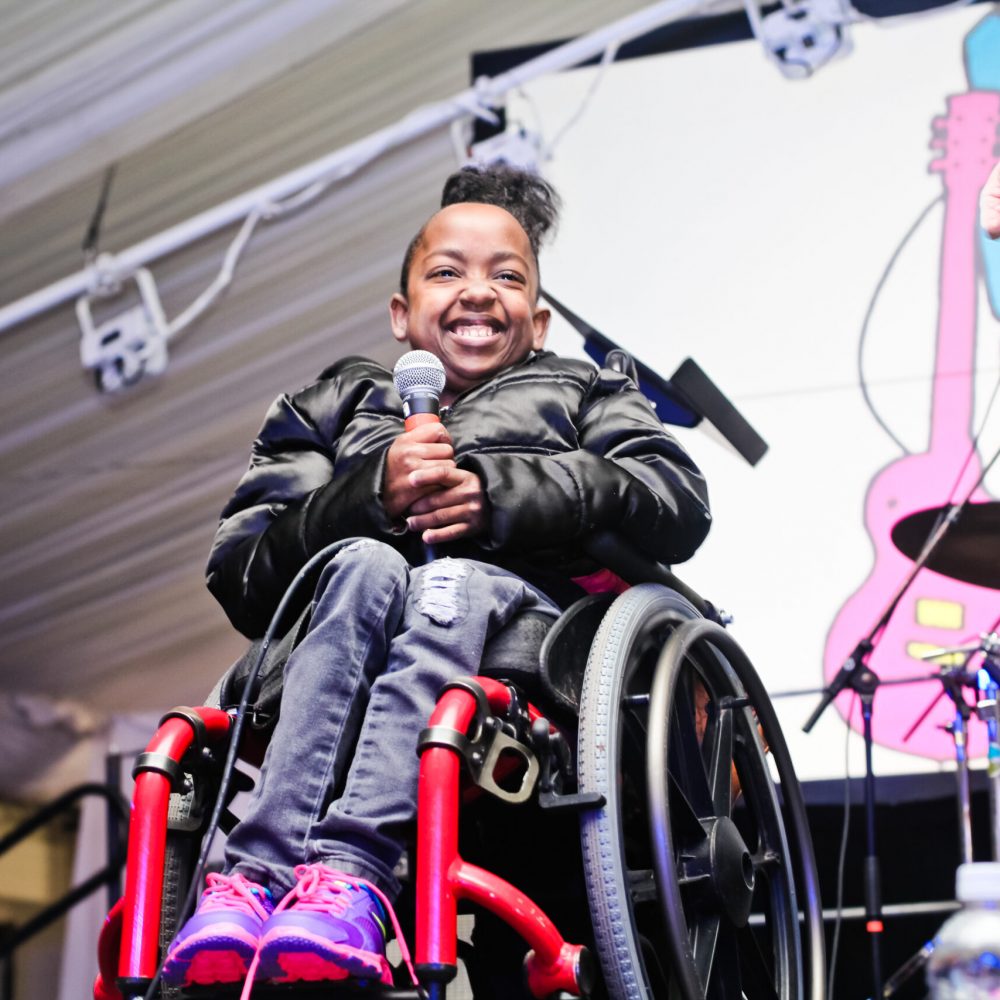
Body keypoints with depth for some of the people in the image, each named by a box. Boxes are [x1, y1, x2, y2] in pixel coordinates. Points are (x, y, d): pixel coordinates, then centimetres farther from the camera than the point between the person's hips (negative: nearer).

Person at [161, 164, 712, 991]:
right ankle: (252, 875, -50)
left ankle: (351, 872, -57)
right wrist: (370, 496, -3)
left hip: (524, 604, -1)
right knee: (367, 569, -33)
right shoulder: (339, 406, 32)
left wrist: (497, 495, -4)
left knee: (450, 587, -35)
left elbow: (678, 502, 9)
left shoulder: (580, 394, 32)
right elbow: (239, 572, 15)